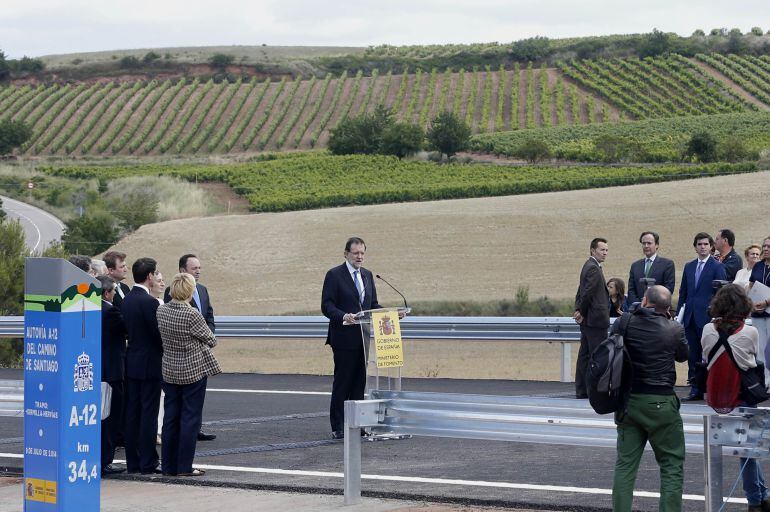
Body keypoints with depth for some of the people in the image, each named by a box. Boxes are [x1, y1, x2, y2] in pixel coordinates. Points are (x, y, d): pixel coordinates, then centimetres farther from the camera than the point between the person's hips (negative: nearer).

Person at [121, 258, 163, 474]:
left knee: (132, 413, 9)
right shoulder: (149, 302, -17)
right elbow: (158, 333, -16)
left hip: (131, 363, 8)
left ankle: (133, 462, 13)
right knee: (149, 413, -4)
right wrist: (164, 352, 0)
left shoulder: (127, 300, 8)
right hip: (149, 363, -8)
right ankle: (148, 463, -2)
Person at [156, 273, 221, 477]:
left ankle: (169, 465, 16)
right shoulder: (192, 314, -21)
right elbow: (211, 341, -9)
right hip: (193, 371, -6)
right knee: (190, 418, 2)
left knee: (170, 417, 12)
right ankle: (184, 467, 3)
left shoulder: (161, 311, -3)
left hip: (170, 371, 6)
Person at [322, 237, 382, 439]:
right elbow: (327, 306, -11)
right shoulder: (334, 275, -6)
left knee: (359, 382, 8)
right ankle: (338, 427, 1)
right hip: (344, 338, -6)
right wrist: (343, 316, -28)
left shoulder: (367, 275, 14)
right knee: (342, 382, -3)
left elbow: (373, 305, 19)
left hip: (362, 338, 6)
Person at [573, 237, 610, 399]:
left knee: (585, 354, 10)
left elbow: (581, 292, 18)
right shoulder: (593, 268, -15)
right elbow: (587, 293, -20)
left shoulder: (589, 266, 18)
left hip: (587, 320, 10)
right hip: (595, 319, -10)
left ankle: (581, 390, 12)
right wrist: (582, 312, -8)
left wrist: (579, 310, 7)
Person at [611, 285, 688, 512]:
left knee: (625, 464, 10)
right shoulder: (673, 330, -9)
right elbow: (683, 355, 10)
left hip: (627, 401, 3)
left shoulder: (623, 324, -4)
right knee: (672, 465, 6)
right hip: (661, 404, -3)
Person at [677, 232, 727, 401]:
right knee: (693, 355, 7)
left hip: (707, 317, -5)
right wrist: (678, 313, 10)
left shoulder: (717, 267, -2)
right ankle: (695, 390, 12)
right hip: (690, 317, 6)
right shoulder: (689, 266, 15)